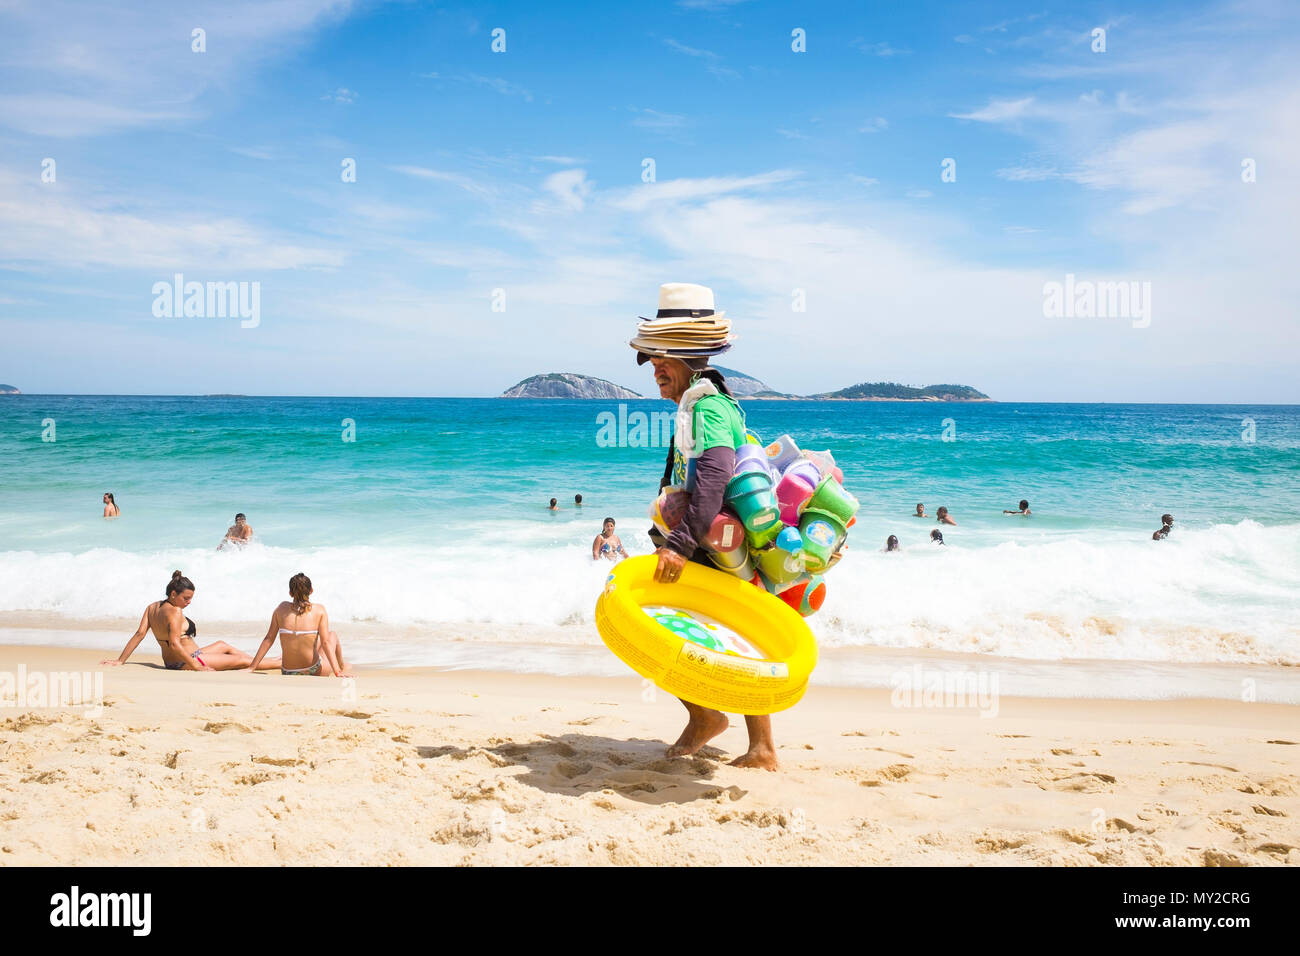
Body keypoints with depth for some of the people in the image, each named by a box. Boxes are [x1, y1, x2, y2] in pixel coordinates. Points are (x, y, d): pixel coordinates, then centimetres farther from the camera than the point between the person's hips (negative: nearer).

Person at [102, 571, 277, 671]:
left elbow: (139, 634, -1)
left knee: (223, 645, 29)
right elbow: (174, 644, -29)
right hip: (186, 663, -11)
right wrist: (197, 667, -28)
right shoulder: (174, 612, -22)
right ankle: (279, 663, 8)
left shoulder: (152, 607, 5)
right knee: (241, 660, -2)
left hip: (171, 662, 11)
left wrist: (120, 661, 0)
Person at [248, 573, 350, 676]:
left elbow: (269, 639, -2)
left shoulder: (282, 608, -4)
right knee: (333, 635, 27)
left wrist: (252, 667, 3)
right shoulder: (319, 610, -12)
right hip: (316, 673, -4)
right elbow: (326, 643, -15)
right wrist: (337, 672, -14)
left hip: (288, 675, 4)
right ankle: (342, 668, 49)